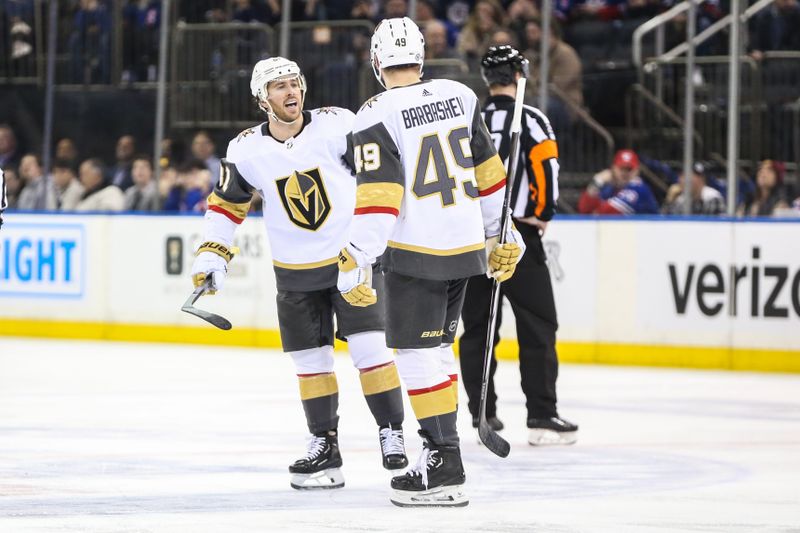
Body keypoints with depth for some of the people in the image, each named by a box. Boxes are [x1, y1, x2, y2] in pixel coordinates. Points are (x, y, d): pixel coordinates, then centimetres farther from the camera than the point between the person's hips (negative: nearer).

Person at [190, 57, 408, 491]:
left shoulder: (337, 125, -11)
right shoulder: (245, 150, -4)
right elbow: (226, 204, 7)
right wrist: (212, 255, 0)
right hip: (296, 273, 3)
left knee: (370, 347, -9)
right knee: (311, 360, 6)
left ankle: (392, 436, 0)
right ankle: (324, 446, 17)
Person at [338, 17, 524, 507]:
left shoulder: (377, 116, -12)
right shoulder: (460, 96, 5)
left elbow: (376, 197, -19)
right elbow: (490, 173, 12)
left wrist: (356, 265, -16)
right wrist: (503, 236, 22)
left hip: (414, 253, -6)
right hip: (467, 246, 6)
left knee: (418, 353, -2)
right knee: (437, 346, 18)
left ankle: (445, 470, -6)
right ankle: (440, 453, 21)